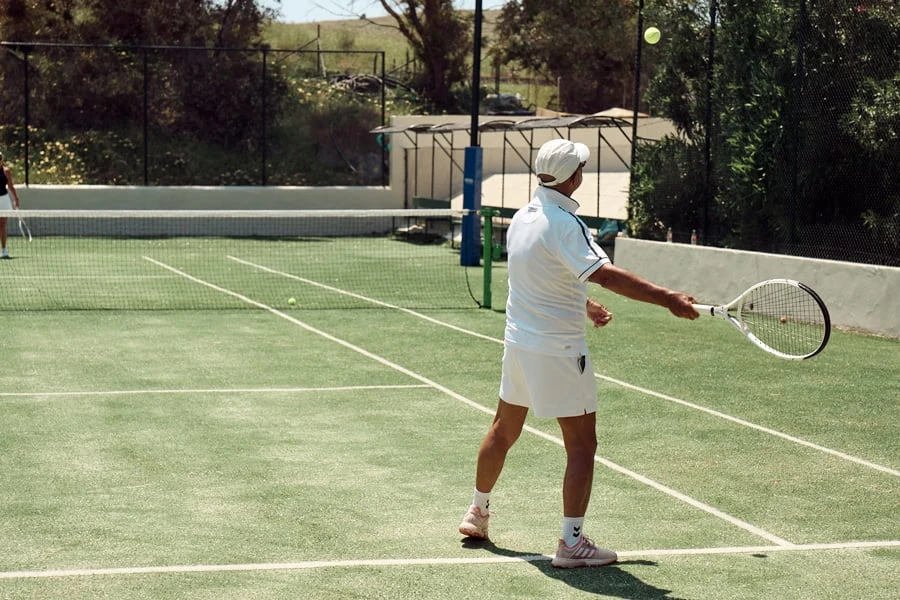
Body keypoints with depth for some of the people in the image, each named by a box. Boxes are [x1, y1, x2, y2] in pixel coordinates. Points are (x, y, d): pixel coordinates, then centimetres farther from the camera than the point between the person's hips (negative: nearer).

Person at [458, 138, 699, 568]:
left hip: (519, 340, 9)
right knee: (582, 445, -1)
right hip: (558, 351, -9)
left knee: (503, 431, 23)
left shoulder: (522, 218, 6)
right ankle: (571, 543, 0)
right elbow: (608, 276, -31)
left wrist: (585, 306, 22)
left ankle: (477, 514, 38)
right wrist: (668, 300, -32)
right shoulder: (563, 223, -21)